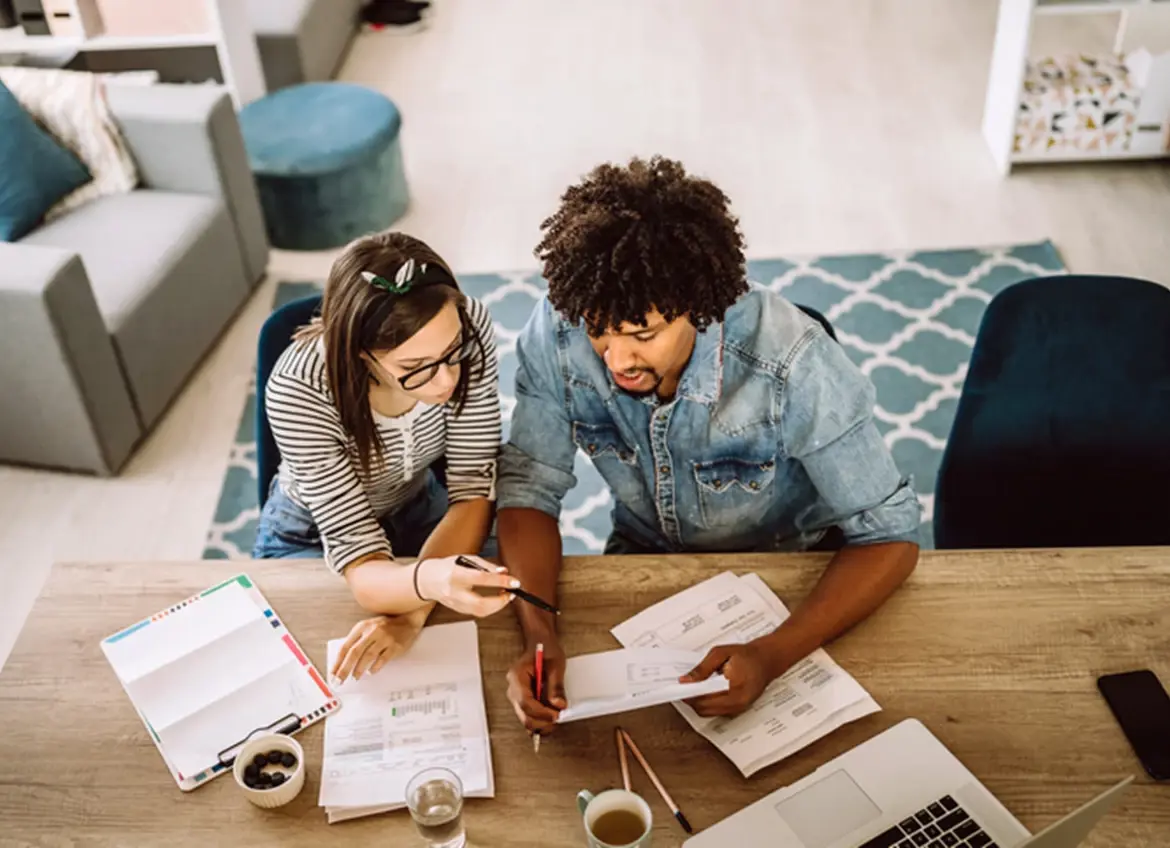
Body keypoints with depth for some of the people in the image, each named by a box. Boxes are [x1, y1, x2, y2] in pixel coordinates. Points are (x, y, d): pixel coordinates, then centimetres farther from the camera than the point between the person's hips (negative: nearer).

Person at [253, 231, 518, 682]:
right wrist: (429, 581, -59)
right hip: (313, 536, -2)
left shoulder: (468, 326, -29)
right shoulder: (298, 390, -36)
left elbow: (473, 488, -22)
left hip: (418, 511, 3)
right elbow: (357, 554, -35)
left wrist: (412, 612, -35)